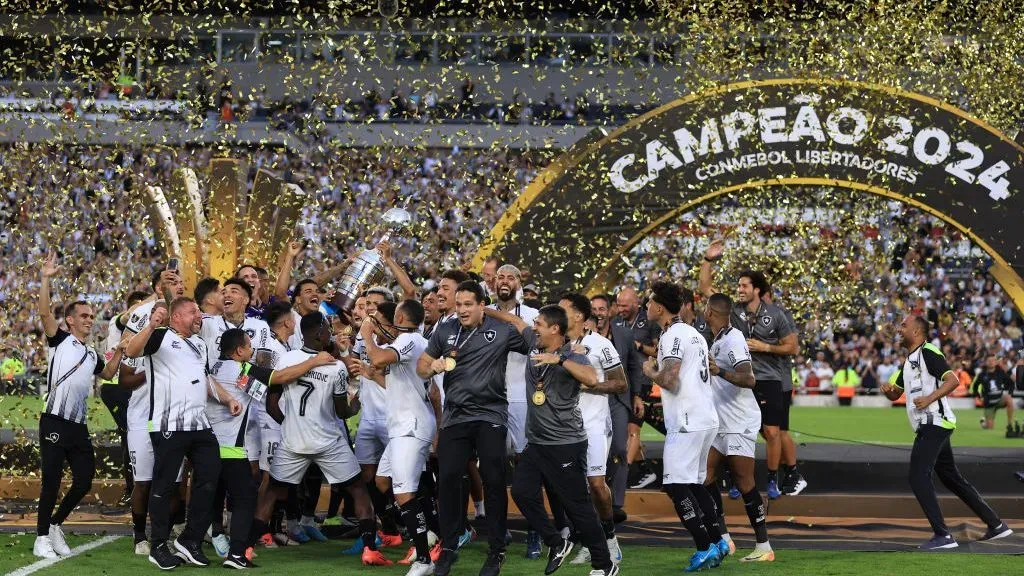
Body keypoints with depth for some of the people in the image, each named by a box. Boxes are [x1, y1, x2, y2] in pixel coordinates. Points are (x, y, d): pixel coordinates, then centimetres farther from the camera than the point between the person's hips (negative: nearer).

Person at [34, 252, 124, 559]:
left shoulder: (92, 355, 22)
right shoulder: (60, 341, 4)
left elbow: (108, 374, 39)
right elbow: (45, 313, -11)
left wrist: (118, 352, 23)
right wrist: (45, 280, -19)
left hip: (79, 426, 6)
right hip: (54, 422, -6)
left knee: (84, 480, 4)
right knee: (52, 480, -7)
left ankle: (55, 524, 23)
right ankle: (42, 537, 2)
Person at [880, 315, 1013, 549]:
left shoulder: (928, 352, -9)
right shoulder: (909, 359, 21)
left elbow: (953, 380, -20)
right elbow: (895, 394, 26)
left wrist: (929, 398, -30)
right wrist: (888, 389, 3)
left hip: (934, 423, -10)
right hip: (930, 427, 10)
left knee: (919, 478, -15)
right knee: (953, 479, 14)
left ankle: (942, 536, -18)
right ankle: (996, 525, 19)